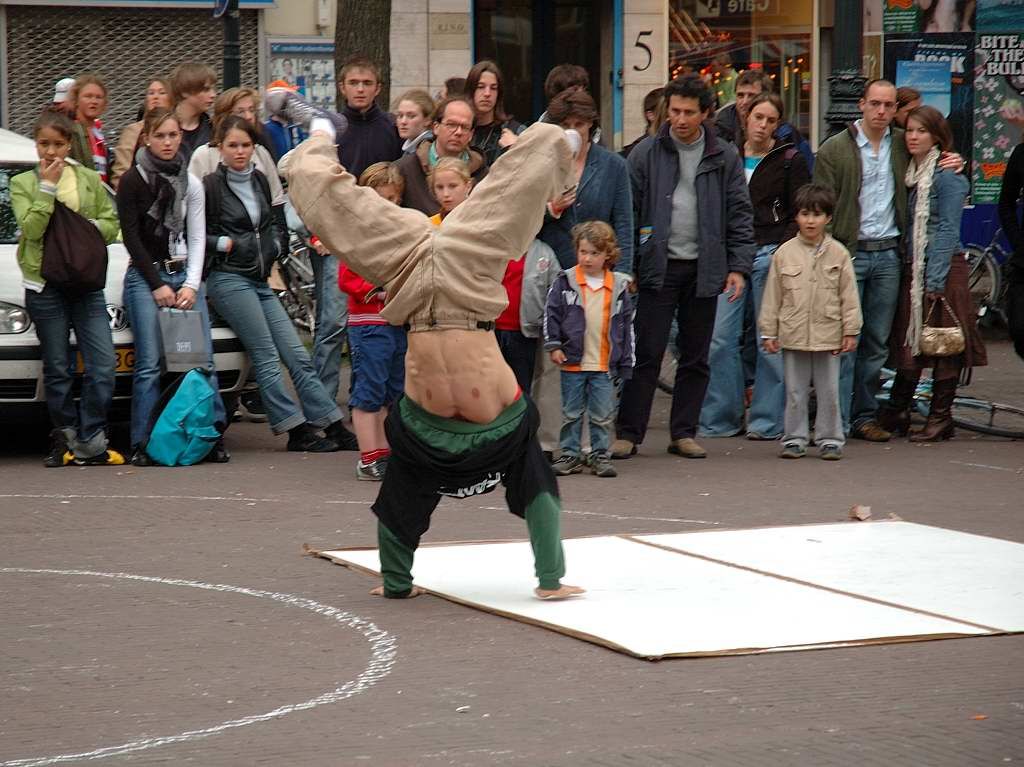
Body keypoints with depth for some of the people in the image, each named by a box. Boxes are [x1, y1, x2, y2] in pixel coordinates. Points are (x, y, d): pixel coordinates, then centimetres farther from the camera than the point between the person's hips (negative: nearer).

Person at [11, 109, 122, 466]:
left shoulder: (89, 180, 11)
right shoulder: (22, 183, 4)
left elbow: (112, 224, 11)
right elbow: (31, 229, -10)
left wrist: (90, 226, -9)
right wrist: (47, 186, -12)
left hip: (86, 283, 2)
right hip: (44, 286, -2)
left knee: (103, 364, -8)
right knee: (57, 370, 3)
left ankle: (90, 442, -3)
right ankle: (67, 437, 13)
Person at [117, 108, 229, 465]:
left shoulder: (191, 183, 11)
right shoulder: (132, 181, -1)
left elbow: (197, 238, 10)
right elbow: (131, 238, -3)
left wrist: (191, 285, -2)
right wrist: (157, 285, -8)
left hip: (184, 275, 4)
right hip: (144, 278, -4)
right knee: (149, 364, -9)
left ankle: (214, 435, -1)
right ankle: (142, 445, -6)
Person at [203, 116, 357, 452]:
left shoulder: (260, 181, 14)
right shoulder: (211, 185, -5)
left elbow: (275, 223, 27)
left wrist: (275, 247, 10)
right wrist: (224, 243, -13)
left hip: (260, 280, 7)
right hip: (229, 279, -7)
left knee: (297, 356, 3)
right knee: (267, 358, -9)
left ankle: (335, 428, 3)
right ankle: (298, 431, -7)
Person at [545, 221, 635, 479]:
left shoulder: (618, 287, 3)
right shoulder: (565, 282, -1)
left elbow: (626, 326, 8)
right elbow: (551, 314, 1)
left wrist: (626, 364, 7)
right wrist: (553, 346, -7)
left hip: (605, 365, 1)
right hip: (572, 363, -1)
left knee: (603, 416, 4)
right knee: (571, 413, 7)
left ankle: (600, 455, 14)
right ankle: (570, 455, 15)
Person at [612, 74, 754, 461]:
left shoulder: (725, 158, 5)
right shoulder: (646, 154, 0)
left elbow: (740, 214, 7)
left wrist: (738, 267, -2)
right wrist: (625, 265, -5)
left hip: (704, 270, 2)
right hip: (657, 268, -2)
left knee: (695, 357, 8)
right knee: (646, 353, -4)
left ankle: (684, 432, 16)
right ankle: (628, 433, -1)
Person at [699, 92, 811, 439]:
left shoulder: (789, 160, 3)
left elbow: (799, 215, 3)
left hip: (770, 254, -3)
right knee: (720, 338, -2)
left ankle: (767, 421, 5)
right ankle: (721, 418, 7)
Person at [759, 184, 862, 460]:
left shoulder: (838, 254, 1)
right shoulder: (785, 253, 1)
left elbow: (848, 295, 3)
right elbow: (772, 295, 4)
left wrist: (851, 331, 0)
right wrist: (769, 332, 2)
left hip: (827, 333, 0)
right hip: (793, 334, 0)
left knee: (828, 390, 5)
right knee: (795, 390, 7)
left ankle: (830, 439, 13)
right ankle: (794, 439, 15)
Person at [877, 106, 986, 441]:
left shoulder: (947, 175, -9)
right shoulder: (910, 172, 13)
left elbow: (947, 229, -13)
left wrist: (935, 281, -17)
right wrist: (911, 272, 8)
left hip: (943, 267, -7)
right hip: (912, 268, 7)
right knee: (909, 341, 8)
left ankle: (940, 418, 5)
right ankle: (895, 414, 13)